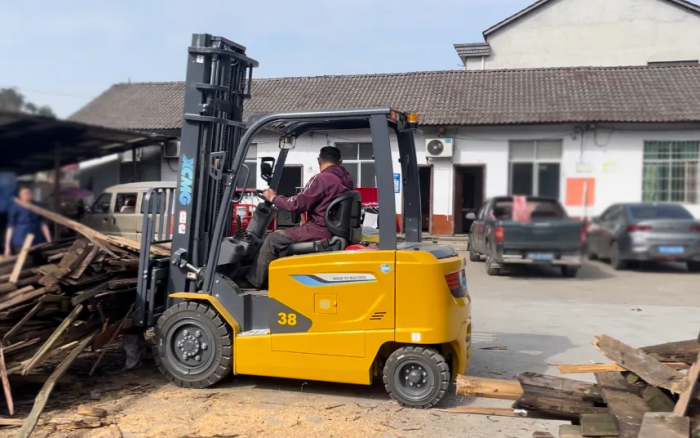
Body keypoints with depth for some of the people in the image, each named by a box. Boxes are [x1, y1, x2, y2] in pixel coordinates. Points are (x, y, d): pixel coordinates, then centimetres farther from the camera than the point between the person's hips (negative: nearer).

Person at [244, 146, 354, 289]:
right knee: (285, 234, 22)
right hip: (336, 229, 9)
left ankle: (253, 281, 12)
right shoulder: (347, 179, 8)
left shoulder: (321, 179, -17)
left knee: (274, 239, 2)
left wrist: (274, 198, 1)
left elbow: (298, 204, -14)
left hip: (321, 230, -9)